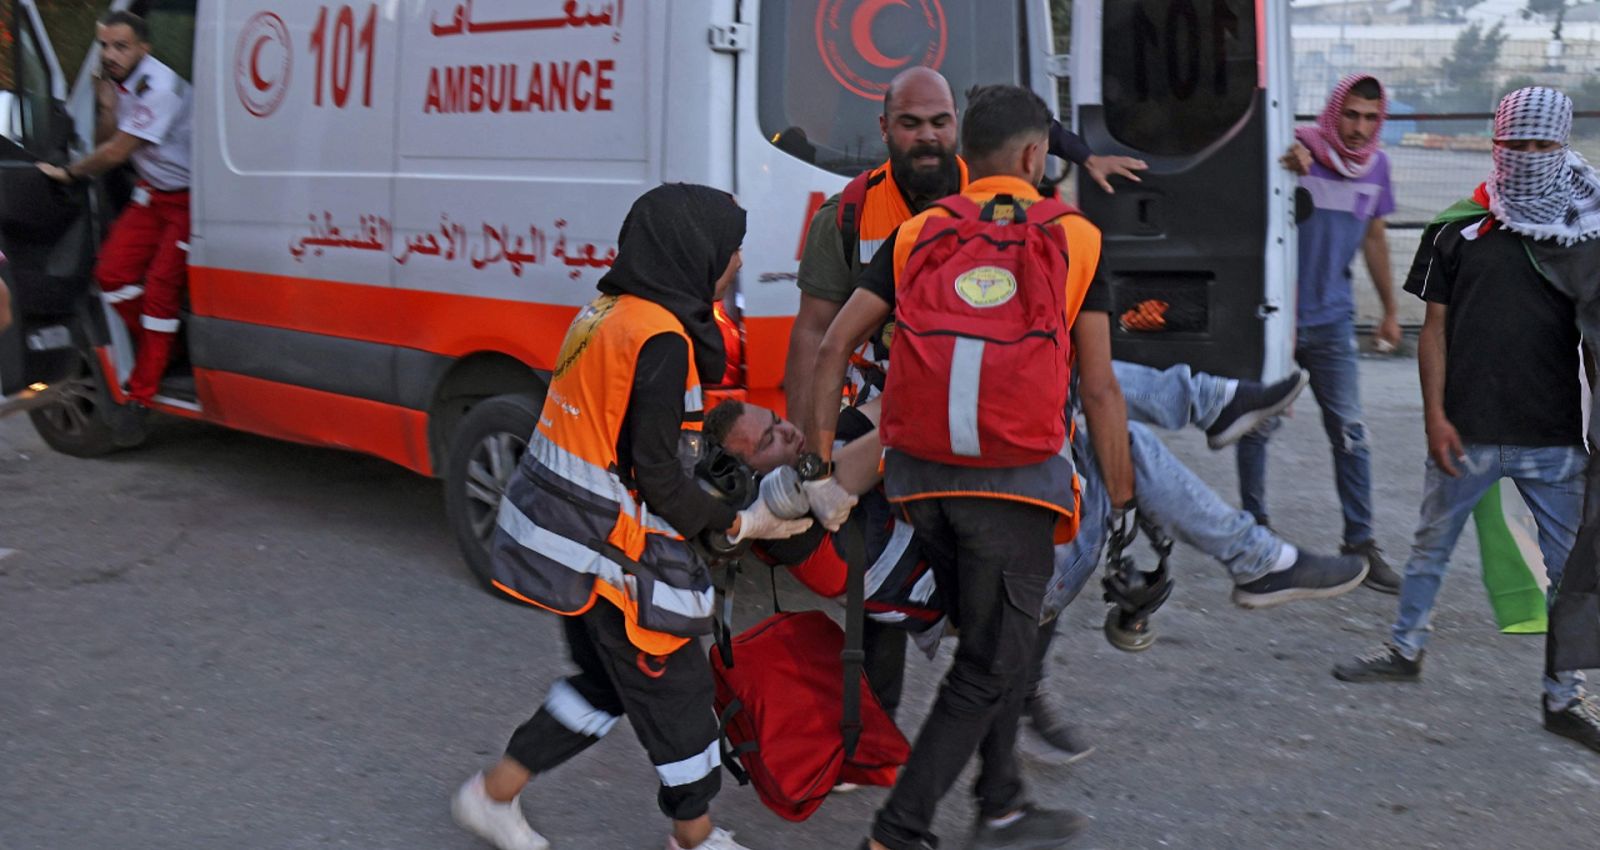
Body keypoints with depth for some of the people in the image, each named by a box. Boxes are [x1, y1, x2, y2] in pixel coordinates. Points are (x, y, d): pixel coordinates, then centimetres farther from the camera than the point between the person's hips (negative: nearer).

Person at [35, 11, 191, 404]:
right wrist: (107, 108, -13)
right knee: (112, 271, 0)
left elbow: (115, 153, -21)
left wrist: (68, 173, -5)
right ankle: (160, 350, 18)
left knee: (161, 285, -11)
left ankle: (142, 392, -3)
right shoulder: (118, 82, 4)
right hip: (153, 194, 9)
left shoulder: (159, 88, -25)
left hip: (188, 199, -9)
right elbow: (103, 146, 6)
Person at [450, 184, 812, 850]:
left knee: (609, 682, 22)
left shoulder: (605, 312, 7)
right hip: (611, 549, -9)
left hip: (568, 538, 9)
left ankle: (493, 794, 28)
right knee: (675, 689, 8)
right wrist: (738, 525, -9)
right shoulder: (661, 340, -21)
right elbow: (655, 474, -20)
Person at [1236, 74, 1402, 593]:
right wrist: (1286, 169, -47)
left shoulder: (1376, 166, 5)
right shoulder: (1298, 152, -12)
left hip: (1331, 317, 4)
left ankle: (1360, 541, 8)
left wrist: (1390, 310, 20)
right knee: (1258, 425, 8)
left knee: (1350, 432, 0)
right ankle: (1254, 525, 26)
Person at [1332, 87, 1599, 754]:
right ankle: (1406, 647, 35)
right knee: (1432, 544, 15)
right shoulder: (1456, 230, 1)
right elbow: (1434, 330, 1)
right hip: (1468, 431, 0)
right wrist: (1435, 415, -6)